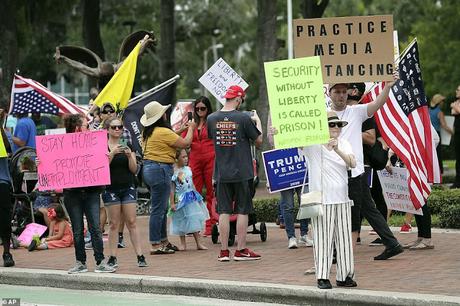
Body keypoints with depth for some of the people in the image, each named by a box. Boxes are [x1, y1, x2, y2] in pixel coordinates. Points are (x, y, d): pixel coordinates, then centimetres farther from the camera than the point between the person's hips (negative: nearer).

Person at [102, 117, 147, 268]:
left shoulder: (128, 145, 9)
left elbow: (134, 169, 3)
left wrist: (129, 155, -14)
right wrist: (112, 153, -22)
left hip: (127, 188, 2)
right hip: (111, 189, -2)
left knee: (131, 223, -2)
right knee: (114, 224, -1)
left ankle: (140, 256, -3)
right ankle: (112, 258, 4)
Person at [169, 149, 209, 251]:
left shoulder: (188, 169, 6)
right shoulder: (174, 172, -13)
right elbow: (172, 189, -11)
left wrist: (196, 195, 19)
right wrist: (172, 203, -12)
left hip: (191, 198, 5)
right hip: (180, 199, -5)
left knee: (195, 220, 5)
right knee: (182, 221, 4)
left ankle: (199, 243, 8)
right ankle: (183, 243, 16)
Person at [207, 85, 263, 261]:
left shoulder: (212, 119, -2)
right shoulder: (244, 119, -13)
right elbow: (259, 141, -4)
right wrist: (257, 122, 13)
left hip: (221, 173, 3)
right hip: (242, 173, -3)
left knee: (224, 211, 7)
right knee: (242, 211, 5)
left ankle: (224, 251, 8)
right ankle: (241, 250, 7)